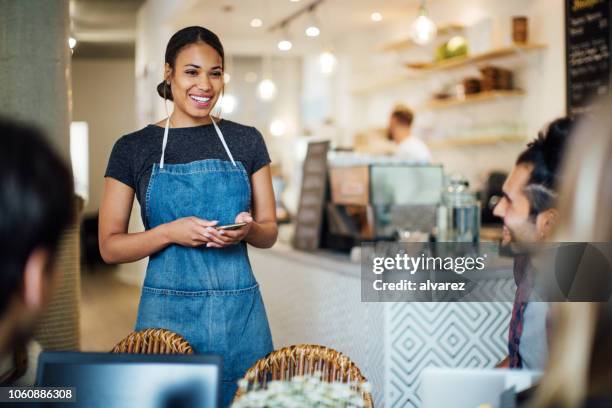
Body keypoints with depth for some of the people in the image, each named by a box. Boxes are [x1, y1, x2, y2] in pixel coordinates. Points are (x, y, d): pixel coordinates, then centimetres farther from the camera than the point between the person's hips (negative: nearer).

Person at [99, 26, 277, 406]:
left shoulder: (246, 141, 5)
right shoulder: (133, 148, 0)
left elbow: (269, 231, 9)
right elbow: (110, 246, 0)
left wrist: (245, 229, -13)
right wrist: (170, 232, -17)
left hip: (240, 309, 2)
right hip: (169, 310, -1)